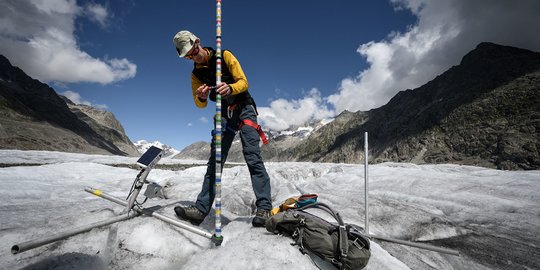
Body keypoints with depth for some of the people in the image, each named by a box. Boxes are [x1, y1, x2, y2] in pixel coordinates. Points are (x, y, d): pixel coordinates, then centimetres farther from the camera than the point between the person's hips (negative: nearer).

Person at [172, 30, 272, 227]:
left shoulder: (224, 56, -1)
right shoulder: (196, 74, 10)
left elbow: (243, 82, -7)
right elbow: (200, 104, 5)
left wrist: (230, 88, -30)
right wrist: (201, 97, -20)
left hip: (244, 109, -4)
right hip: (224, 115, 5)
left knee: (252, 157, -17)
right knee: (214, 160, -2)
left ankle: (264, 208, -16)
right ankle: (201, 208, -1)